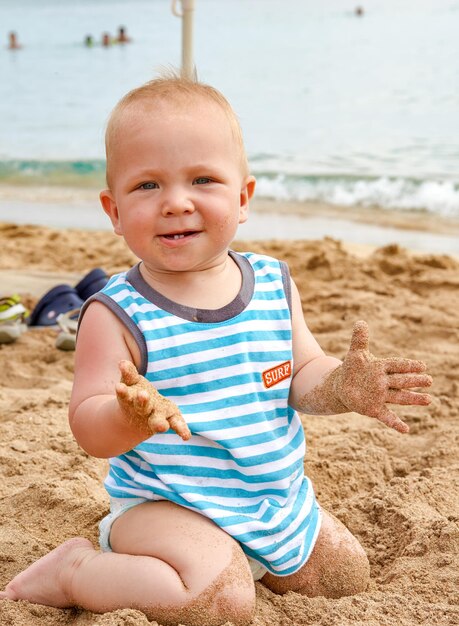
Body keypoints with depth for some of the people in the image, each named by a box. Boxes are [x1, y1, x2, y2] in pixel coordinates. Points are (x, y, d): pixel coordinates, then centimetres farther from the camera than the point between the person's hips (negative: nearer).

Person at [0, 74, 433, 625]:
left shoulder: (275, 284, -3)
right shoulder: (119, 314, -18)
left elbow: (301, 375, 3)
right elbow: (88, 426, -19)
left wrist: (339, 386, -19)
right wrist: (130, 418, -41)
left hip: (278, 496, 7)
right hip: (166, 504, -6)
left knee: (348, 578, 18)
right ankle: (74, 571, -7)